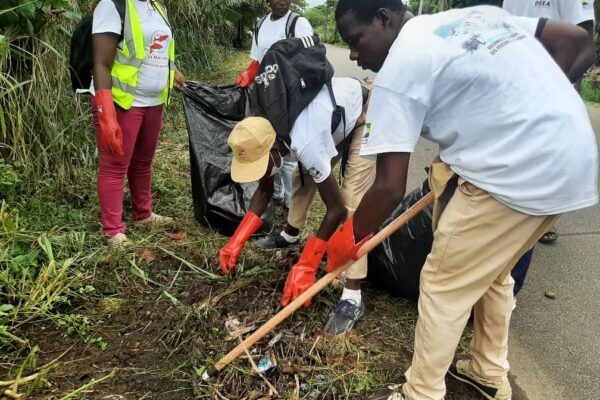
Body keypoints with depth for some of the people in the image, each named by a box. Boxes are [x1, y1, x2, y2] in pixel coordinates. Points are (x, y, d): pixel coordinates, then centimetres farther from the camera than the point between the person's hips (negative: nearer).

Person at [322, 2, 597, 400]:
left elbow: (390, 188, -13)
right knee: (492, 273, 25)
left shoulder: (399, 68, -9)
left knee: (443, 286, 7)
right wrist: (525, 109, 12)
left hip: (518, 172, -9)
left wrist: (349, 238, 3)